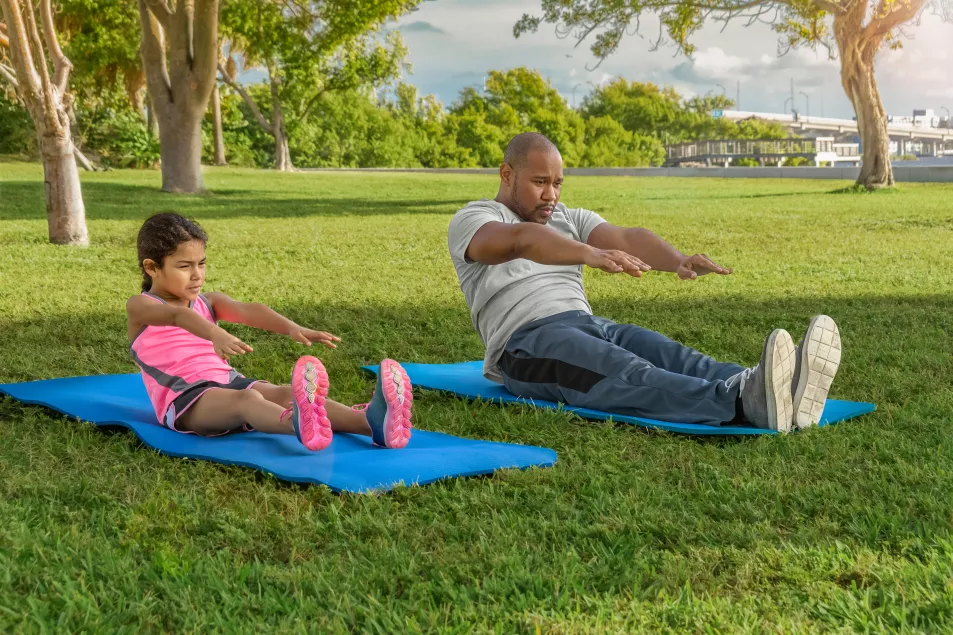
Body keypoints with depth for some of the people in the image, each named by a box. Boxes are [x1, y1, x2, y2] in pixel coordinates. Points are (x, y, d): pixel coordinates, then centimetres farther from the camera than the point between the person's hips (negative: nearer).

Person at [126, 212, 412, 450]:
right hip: (183, 401, -6)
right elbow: (177, 315, -23)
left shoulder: (208, 302, 17)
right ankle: (300, 427, -72)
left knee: (286, 393, -23)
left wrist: (292, 328, -26)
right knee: (247, 398, -37)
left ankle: (371, 422, -48)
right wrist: (215, 334, -46)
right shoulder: (140, 307, 2)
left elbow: (246, 311, -5)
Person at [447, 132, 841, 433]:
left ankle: (780, 391, -53)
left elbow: (625, 238, 2)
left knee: (672, 358, -26)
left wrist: (680, 260, -21)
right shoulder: (472, 221, 5)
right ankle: (745, 403, -62)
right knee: (625, 374, -36)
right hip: (524, 342, -6)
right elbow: (521, 239, -20)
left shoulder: (570, 220, 24)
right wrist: (589, 253, -40)